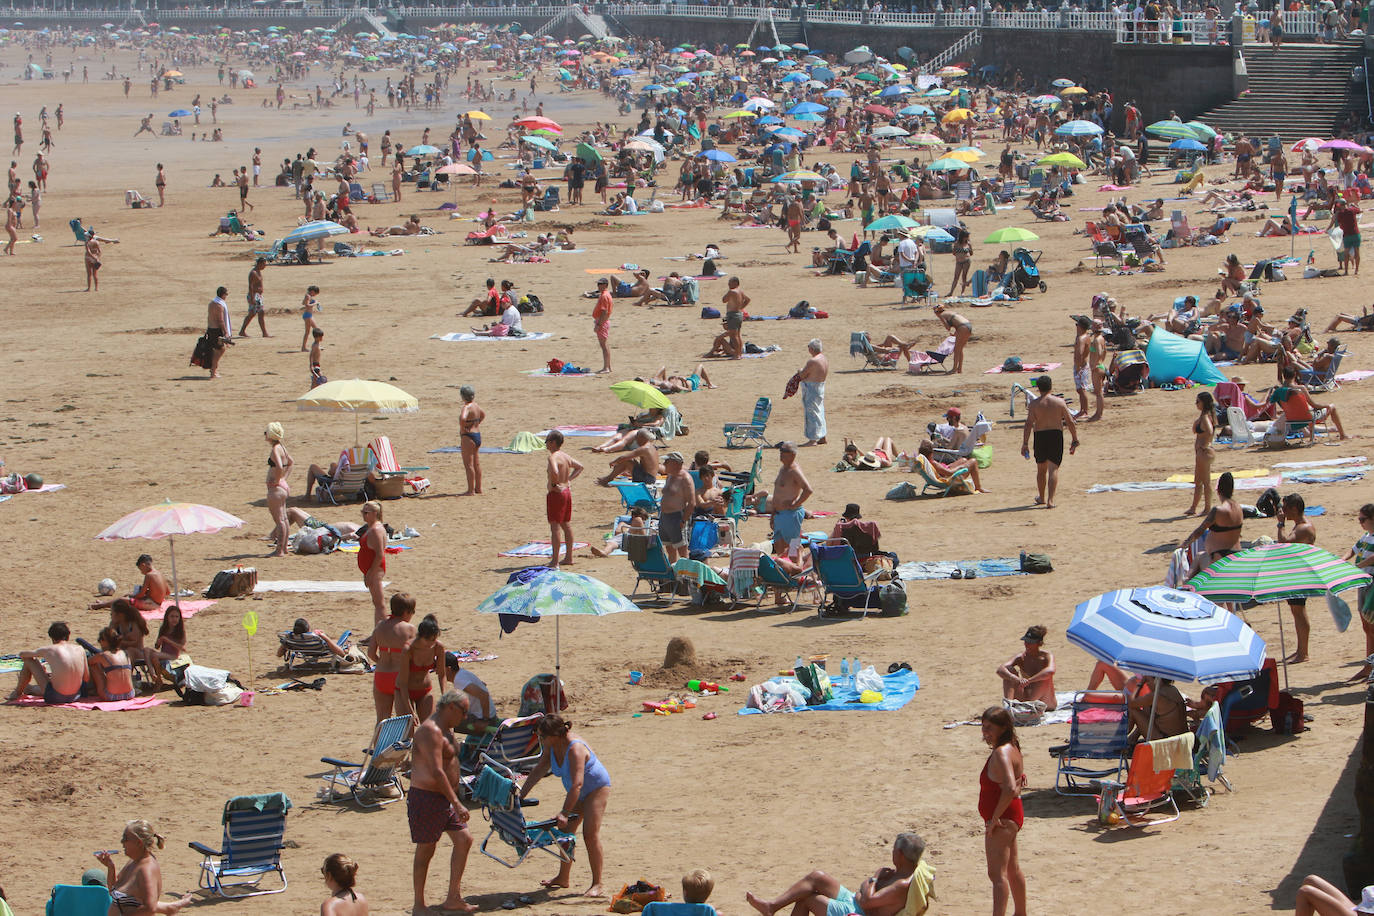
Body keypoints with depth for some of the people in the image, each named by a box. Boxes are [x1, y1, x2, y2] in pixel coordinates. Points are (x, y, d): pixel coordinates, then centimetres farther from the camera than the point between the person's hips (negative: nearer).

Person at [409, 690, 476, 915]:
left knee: (464, 839, 6)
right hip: (426, 797, -10)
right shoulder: (431, 731, -19)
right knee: (426, 850, -2)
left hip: (445, 796, 10)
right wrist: (456, 803, -28)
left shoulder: (446, 729, 15)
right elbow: (436, 772, -26)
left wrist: (454, 800, 21)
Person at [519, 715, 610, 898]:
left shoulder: (575, 749, -34)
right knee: (565, 830, 10)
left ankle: (597, 885, -14)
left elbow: (577, 783, -41)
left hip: (597, 788, -9)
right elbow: (538, 770, 4)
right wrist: (520, 795, 0)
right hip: (577, 794, 9)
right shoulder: (551, 746, -8)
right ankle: (564, 878, 24)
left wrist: (564, 813, -45)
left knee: (590, 834, -17)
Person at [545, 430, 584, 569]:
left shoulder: (553, 457, -18)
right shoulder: (565, 456, 10)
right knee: (566, 525, 17)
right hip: (567, 491, 9)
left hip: (556, 493, -9)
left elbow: (555, 472, -36)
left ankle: (554, 561, -9)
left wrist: (554, 484, -20)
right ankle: (569, 558, 24)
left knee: (555, 526, -8)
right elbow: (579, 466, 23)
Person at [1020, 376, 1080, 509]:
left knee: (1041, 469, 18)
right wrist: (1075, 440, 8)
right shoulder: (1059, 402, -1)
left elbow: (1028, 424, -11)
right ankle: (1050, 500, -16)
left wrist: (1025, 444, -9)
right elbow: (1070, 422, 0)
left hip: (1040, 436, 0)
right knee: (1053, 469, -2)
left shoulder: (1034, 404, -5)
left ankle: (1042, 498, 34)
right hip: (1056, 435, 0)